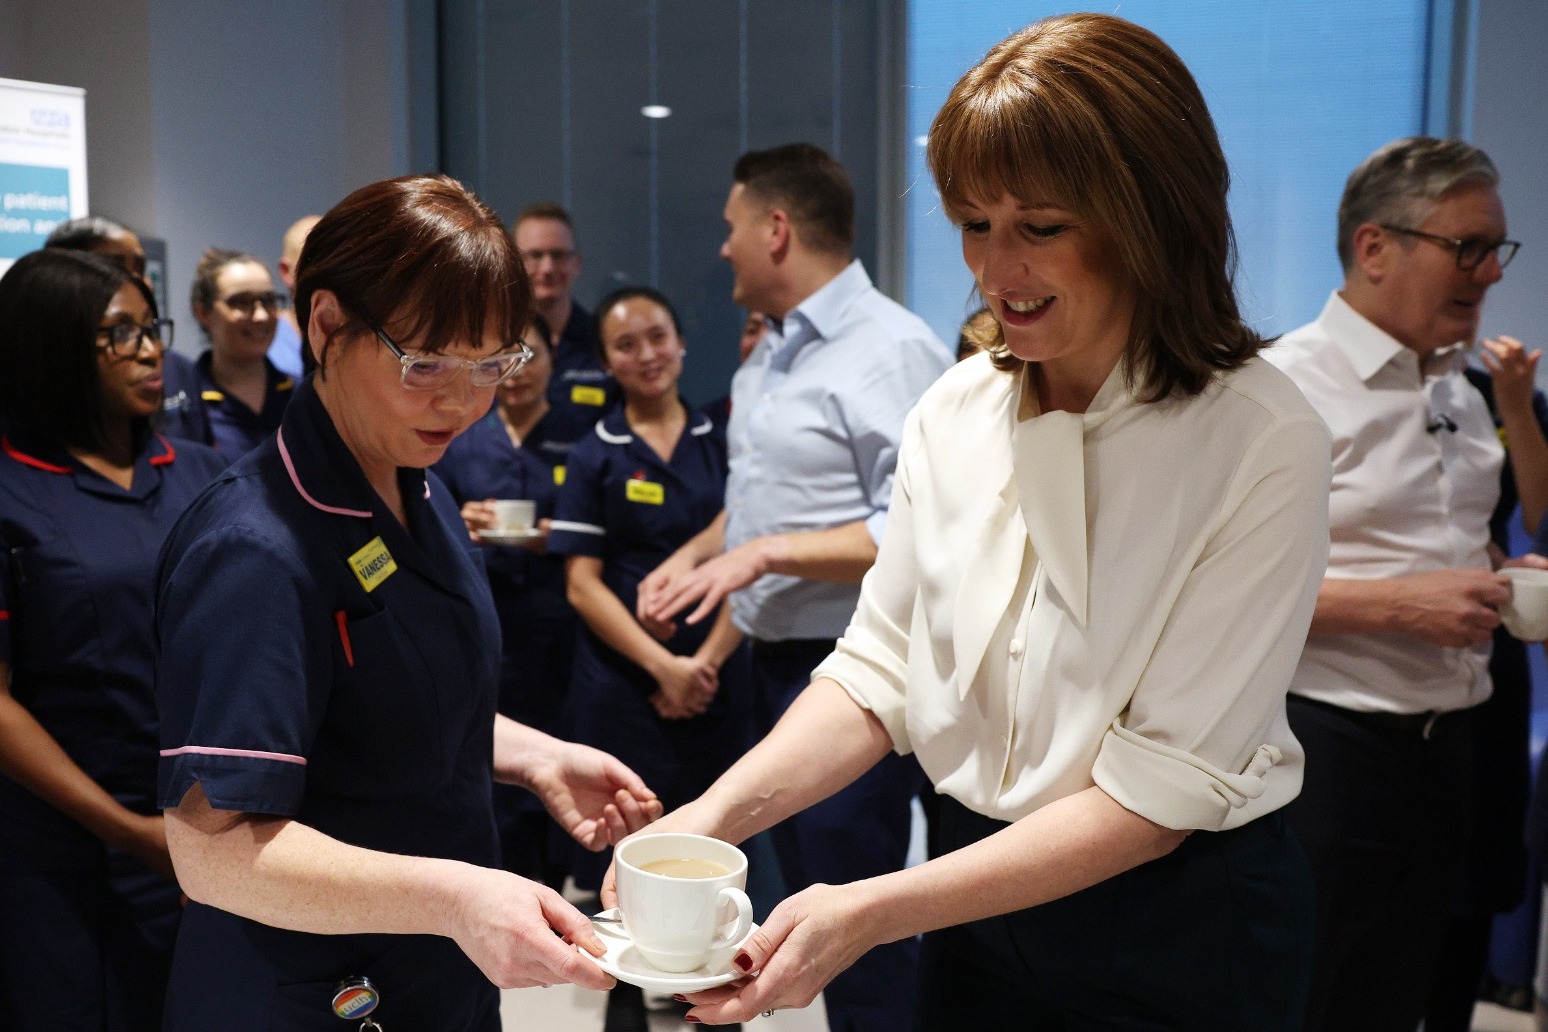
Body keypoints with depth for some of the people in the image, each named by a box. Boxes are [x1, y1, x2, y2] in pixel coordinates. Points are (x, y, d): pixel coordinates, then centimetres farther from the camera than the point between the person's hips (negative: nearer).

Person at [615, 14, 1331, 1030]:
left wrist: (875, 911, -28)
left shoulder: (1264, 442, -20)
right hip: (980, 894, 5)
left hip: (1184, 934, -4)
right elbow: (880, 663, -1)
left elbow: (1163, 789, -21)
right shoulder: (956, 411, -4)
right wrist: (721, 812, -18)